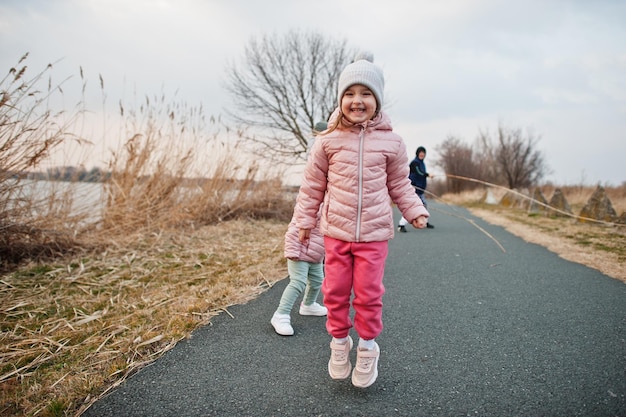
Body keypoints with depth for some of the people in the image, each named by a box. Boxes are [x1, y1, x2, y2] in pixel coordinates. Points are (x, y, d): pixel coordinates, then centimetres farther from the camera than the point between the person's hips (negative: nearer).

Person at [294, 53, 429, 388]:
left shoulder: (390, 142, -1)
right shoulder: (328, 141, -3)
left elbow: (399, 184, 10)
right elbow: (312, 184, 5)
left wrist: (415, 211, -2)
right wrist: (305, 220, 7)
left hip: (374, 233, 0)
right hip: (336, 231, 1)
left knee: (368, 292, 6)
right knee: (335, 291, 9)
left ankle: (367, 347, 28)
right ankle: (339, 342, 32)